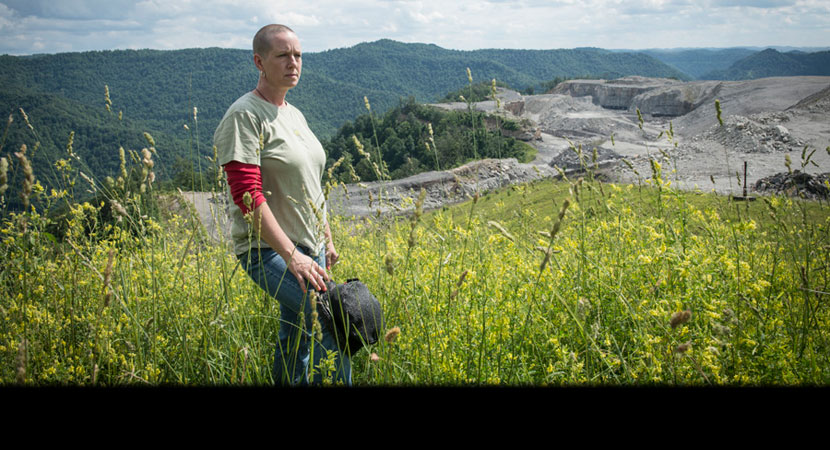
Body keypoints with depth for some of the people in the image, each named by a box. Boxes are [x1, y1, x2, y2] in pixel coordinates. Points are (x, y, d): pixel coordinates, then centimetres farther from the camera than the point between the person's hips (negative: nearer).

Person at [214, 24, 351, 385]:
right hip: (269, 250, -8)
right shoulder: (244, 116, -12)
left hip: (309, 248, 8)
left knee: (295, 343, 13)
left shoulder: (295, 115, 15)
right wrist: (291, 255, -26)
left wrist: (327, 239, 19)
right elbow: (247, 196, -21)